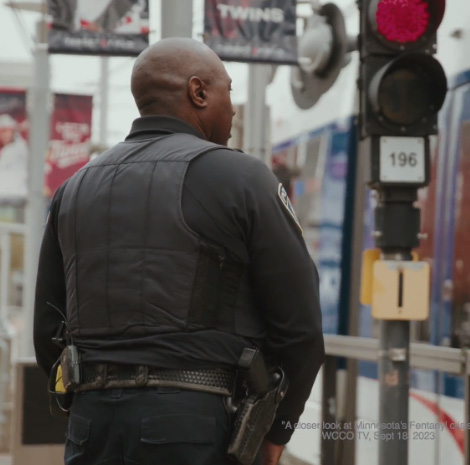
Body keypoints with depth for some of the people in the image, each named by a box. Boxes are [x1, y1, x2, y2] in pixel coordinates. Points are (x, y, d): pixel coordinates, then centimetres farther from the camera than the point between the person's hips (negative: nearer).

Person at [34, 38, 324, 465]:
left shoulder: (75, 190, 15)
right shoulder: (239, 177, -2)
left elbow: (49, 333, 15)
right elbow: (298, 323, -4)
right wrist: (276, 428, 8)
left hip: (93, 421, 5)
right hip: (200, 426, -5)